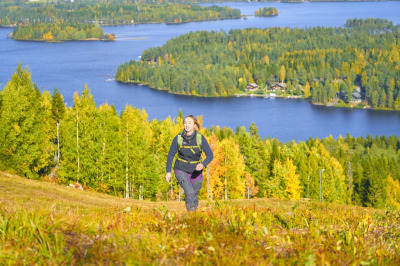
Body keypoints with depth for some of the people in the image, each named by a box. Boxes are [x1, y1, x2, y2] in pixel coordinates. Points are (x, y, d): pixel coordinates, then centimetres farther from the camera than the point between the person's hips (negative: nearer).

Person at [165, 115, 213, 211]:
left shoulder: (200, 138, -14)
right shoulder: (178, 138, -12)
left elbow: (210, 155, -14)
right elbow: (171, 154, 1)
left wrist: (203, 164, -35)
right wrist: (168, 171, 1)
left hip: (196, 172, 1)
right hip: (181, 170, -1)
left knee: (194, 196, 14)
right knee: (189, 192, -23)